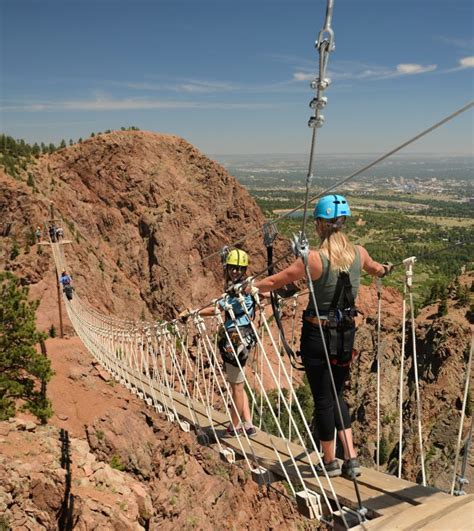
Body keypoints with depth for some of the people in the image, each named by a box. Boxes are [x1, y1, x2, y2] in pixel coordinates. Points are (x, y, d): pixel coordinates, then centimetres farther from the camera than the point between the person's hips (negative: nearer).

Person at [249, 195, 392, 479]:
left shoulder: (315, 259, -20)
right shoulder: (359, 253, -3)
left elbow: (274, 281, -12)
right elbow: (375, 268, 22)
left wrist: (250, 287, 7)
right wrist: (385, 269, 46)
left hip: (318, 334, -5)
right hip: (346, 333, 5)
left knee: (323, 399, 10)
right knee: (336, 394, 22)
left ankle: (330, 461, 25)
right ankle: (351, 459, 20)